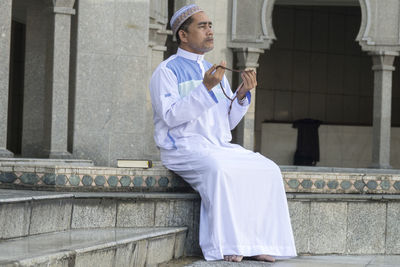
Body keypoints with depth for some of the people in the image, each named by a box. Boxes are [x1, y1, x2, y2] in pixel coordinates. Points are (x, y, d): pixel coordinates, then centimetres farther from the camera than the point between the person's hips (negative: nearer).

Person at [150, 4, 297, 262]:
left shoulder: (215, 72, 20)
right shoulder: (167, 72, -1)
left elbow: (228, 122, 16)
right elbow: (170, 116, -16)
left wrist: (242, 94, -2)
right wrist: (205, 88, -22)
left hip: (219, 147, 7)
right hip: (183, 148, -7)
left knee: (268, 170, -15)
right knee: (218, 170, -37)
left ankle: (257, 244, -18)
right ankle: (224, 246, -33)